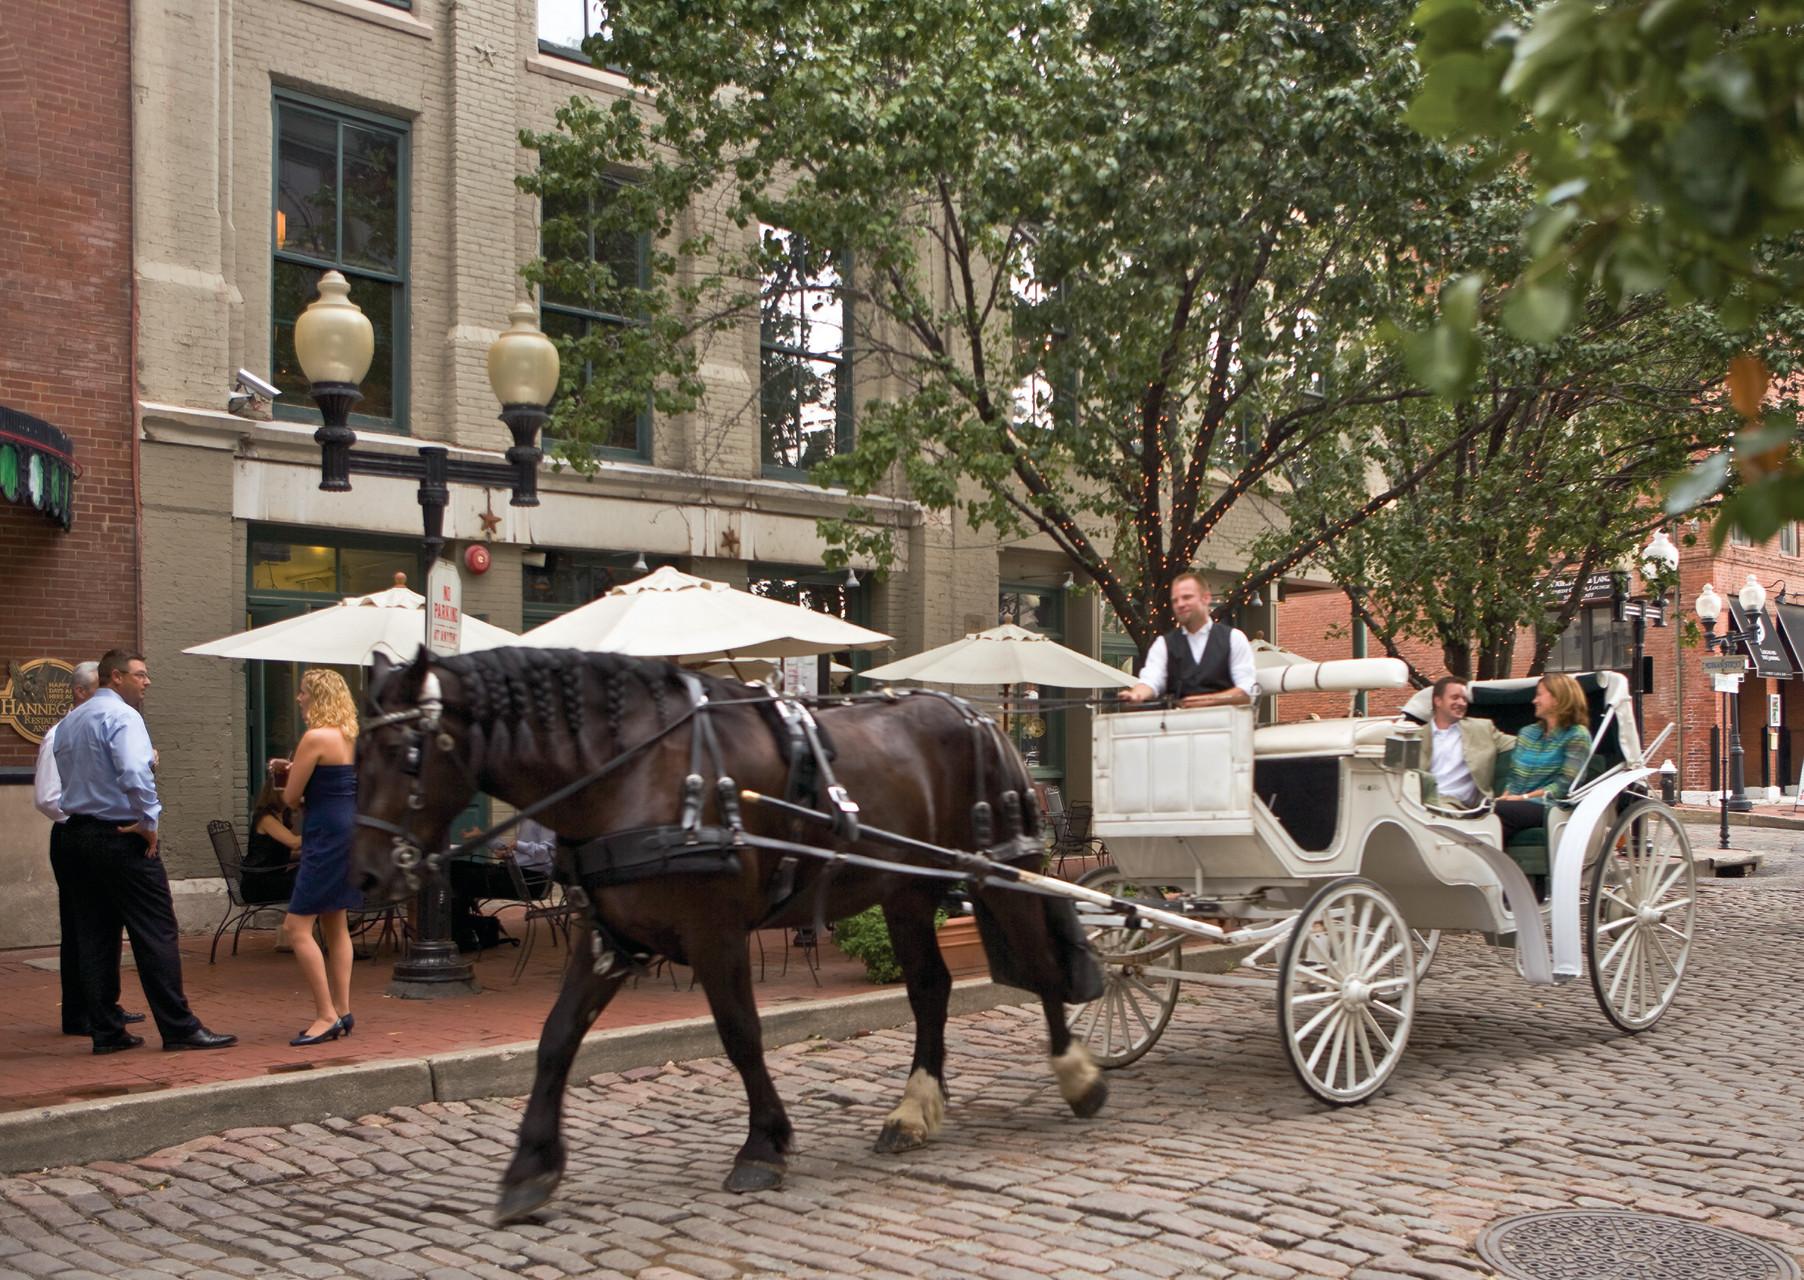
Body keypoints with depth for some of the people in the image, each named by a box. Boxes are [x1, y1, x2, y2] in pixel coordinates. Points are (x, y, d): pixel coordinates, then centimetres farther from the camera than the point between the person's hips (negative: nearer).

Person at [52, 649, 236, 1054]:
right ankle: (179, 1028, -3)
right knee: (156, 932, -5)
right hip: (122, 836, -9)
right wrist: (150, 820, -16)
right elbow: (134, 773, -27)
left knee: (94, 936, 9)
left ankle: (105, 1031, 12)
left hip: (77, 834, 9)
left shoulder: (68, 722, 16)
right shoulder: (122, 715, -12)